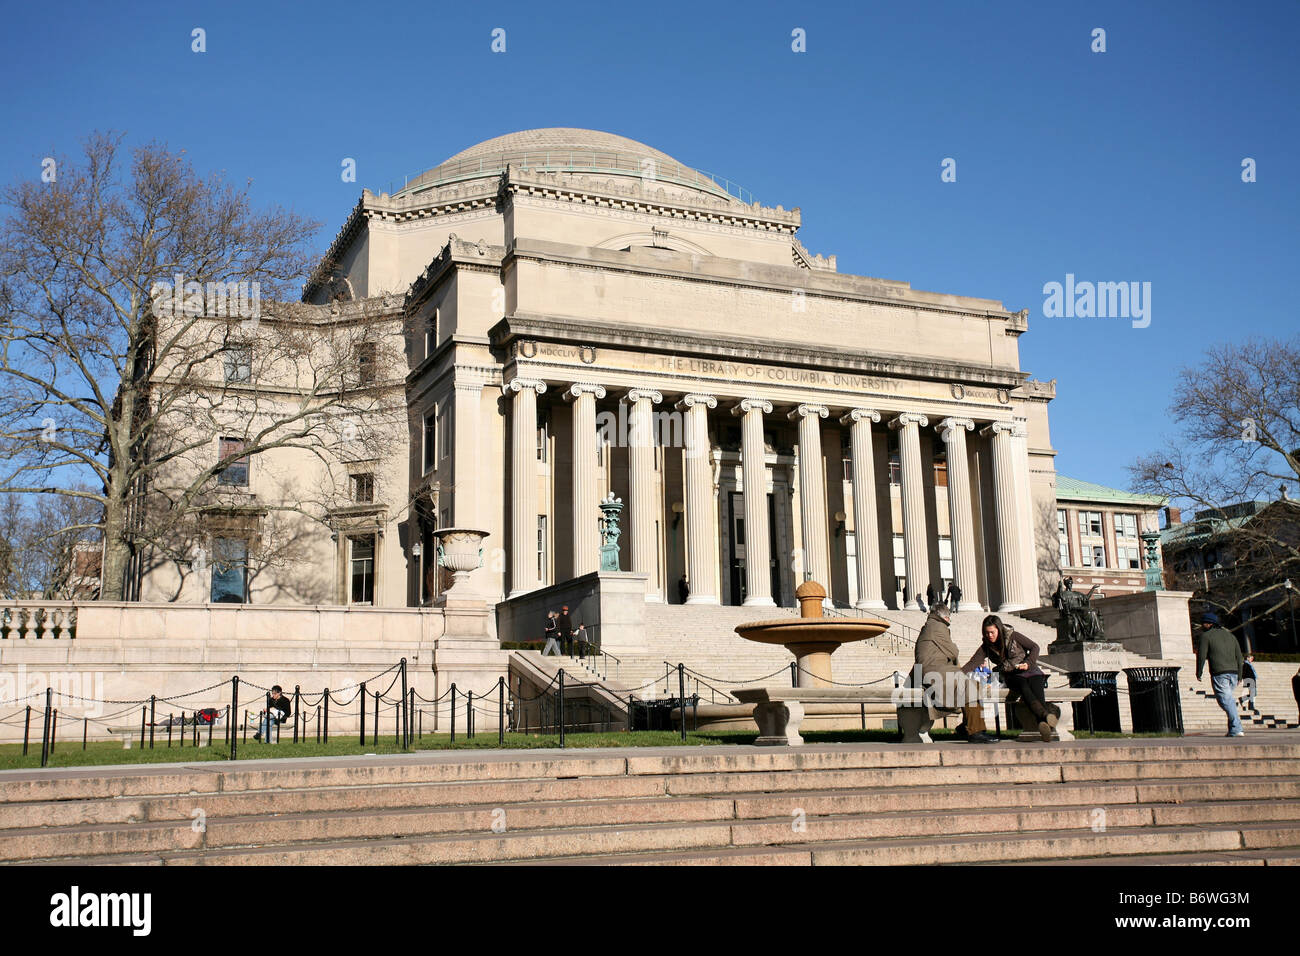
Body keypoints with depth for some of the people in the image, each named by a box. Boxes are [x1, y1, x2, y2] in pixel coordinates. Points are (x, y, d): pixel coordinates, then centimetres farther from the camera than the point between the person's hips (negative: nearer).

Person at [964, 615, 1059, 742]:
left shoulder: (1013, 636, 1)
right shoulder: (986, 647, 6)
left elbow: (1034, 647, 7)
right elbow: (974, 662, -4)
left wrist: (1028, 663, -10)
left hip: (1030, 671, 0)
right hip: (1012, 676, 0)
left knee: (1036, 689, -35)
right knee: (1023, 685, -36)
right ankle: (1045, 715, -61)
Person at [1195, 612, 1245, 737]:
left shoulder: (1206, 635, 2)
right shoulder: (1230, 635, 21)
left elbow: (1201, 656, -5)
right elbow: (1239, 657, 19)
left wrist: (1199, 673, 5)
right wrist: (1239, 675, 21)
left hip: (1219, 674, -6)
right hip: (1233, 672, 6)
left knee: (1226, 701, -9)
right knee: (1231, 700, 15)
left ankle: (1236, 729, -18)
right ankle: (1233, 729, 10)